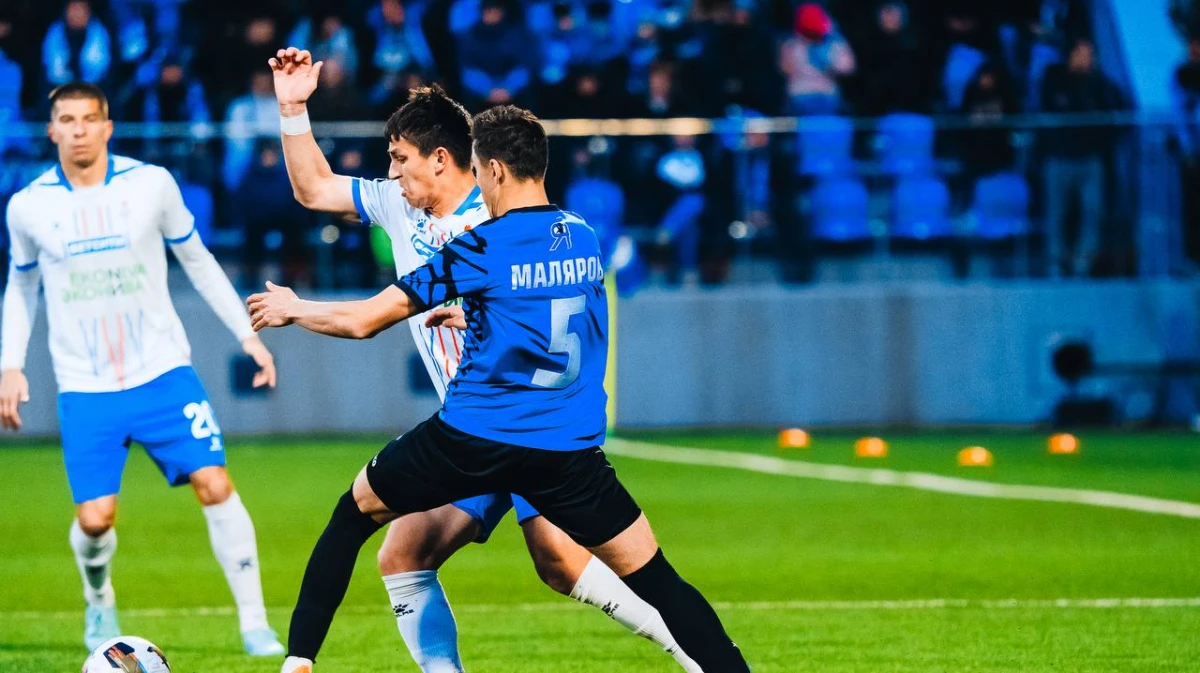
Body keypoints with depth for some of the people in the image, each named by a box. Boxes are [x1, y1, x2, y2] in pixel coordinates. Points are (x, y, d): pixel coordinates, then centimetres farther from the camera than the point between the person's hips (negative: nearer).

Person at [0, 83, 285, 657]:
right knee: (95, 518, -8)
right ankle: (99, 603, 25)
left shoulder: (151, 184, -2)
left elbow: (199, 262, 10)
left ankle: (254, 624, -2)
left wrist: (247, 334, 8)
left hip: (163, 373, 0)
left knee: (215, 486, -12)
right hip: (85, 390, 0)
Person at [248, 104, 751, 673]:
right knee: (653, 579, 5)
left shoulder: (480, 248, -7)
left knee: (355, 511, 21)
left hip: (471, 442, -3)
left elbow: (363, 321, -4)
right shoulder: (585, 241, 7)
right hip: (569, 451, 3)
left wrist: (292, 310, 14)